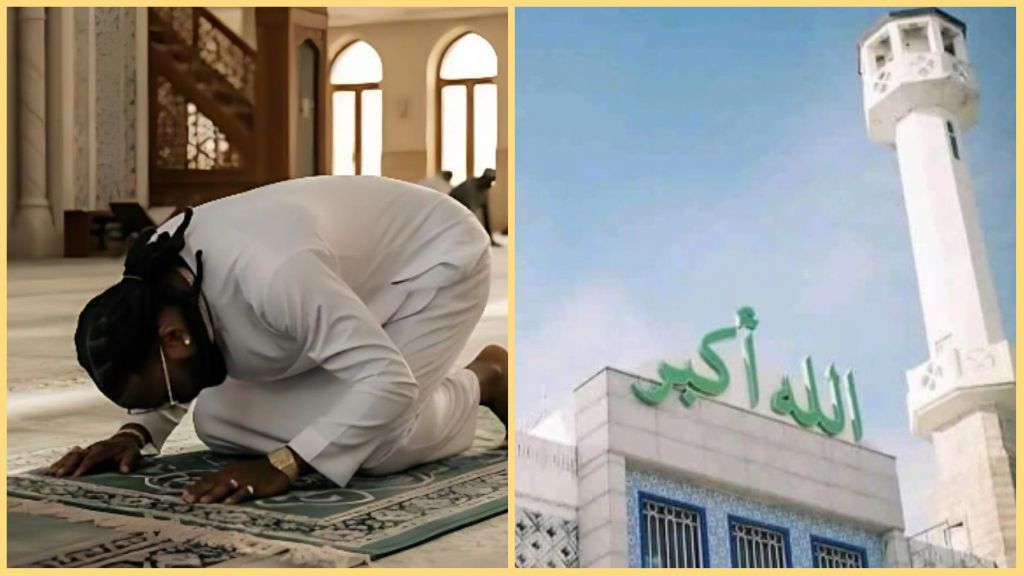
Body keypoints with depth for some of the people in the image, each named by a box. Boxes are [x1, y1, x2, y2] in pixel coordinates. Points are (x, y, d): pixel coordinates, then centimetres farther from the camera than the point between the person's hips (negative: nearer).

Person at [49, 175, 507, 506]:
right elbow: (161, 376, 4)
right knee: (218, 420, -5)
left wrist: (282, 465, -45)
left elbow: (388, 383, -42)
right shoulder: (159, 272, -17)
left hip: (435, 260, -7)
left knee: (370, 445, -26)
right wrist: (135, 432, -15)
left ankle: (482, 379, 4)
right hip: (355, 275, 8)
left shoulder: (272, 273, -43)